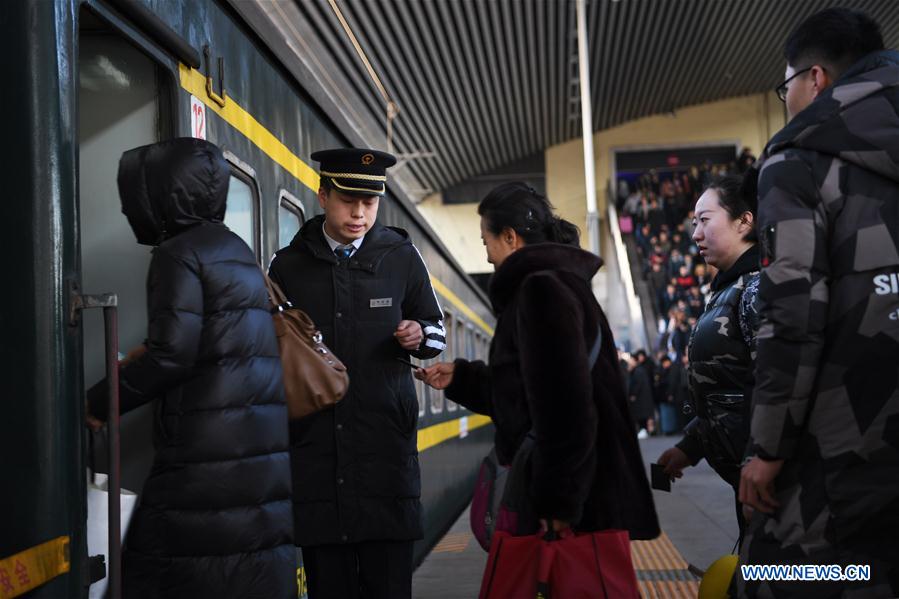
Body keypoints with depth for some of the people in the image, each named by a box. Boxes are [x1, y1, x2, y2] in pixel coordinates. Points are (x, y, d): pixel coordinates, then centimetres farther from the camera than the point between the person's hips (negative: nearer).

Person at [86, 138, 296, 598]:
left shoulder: (178, 253, -8)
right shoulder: (236, 250, 18)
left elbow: (173, 352, -15)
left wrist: (98, 402, -4)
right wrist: (145, 361, 19)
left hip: (209, 450, -8)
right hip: (265, 443, 9)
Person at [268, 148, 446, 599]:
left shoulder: (401, 257, 8)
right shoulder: (288, 265, 7)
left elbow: (437, 331, 15)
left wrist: (418, 335, -7)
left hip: (385, 444, 0)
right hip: (313, 442, 1)